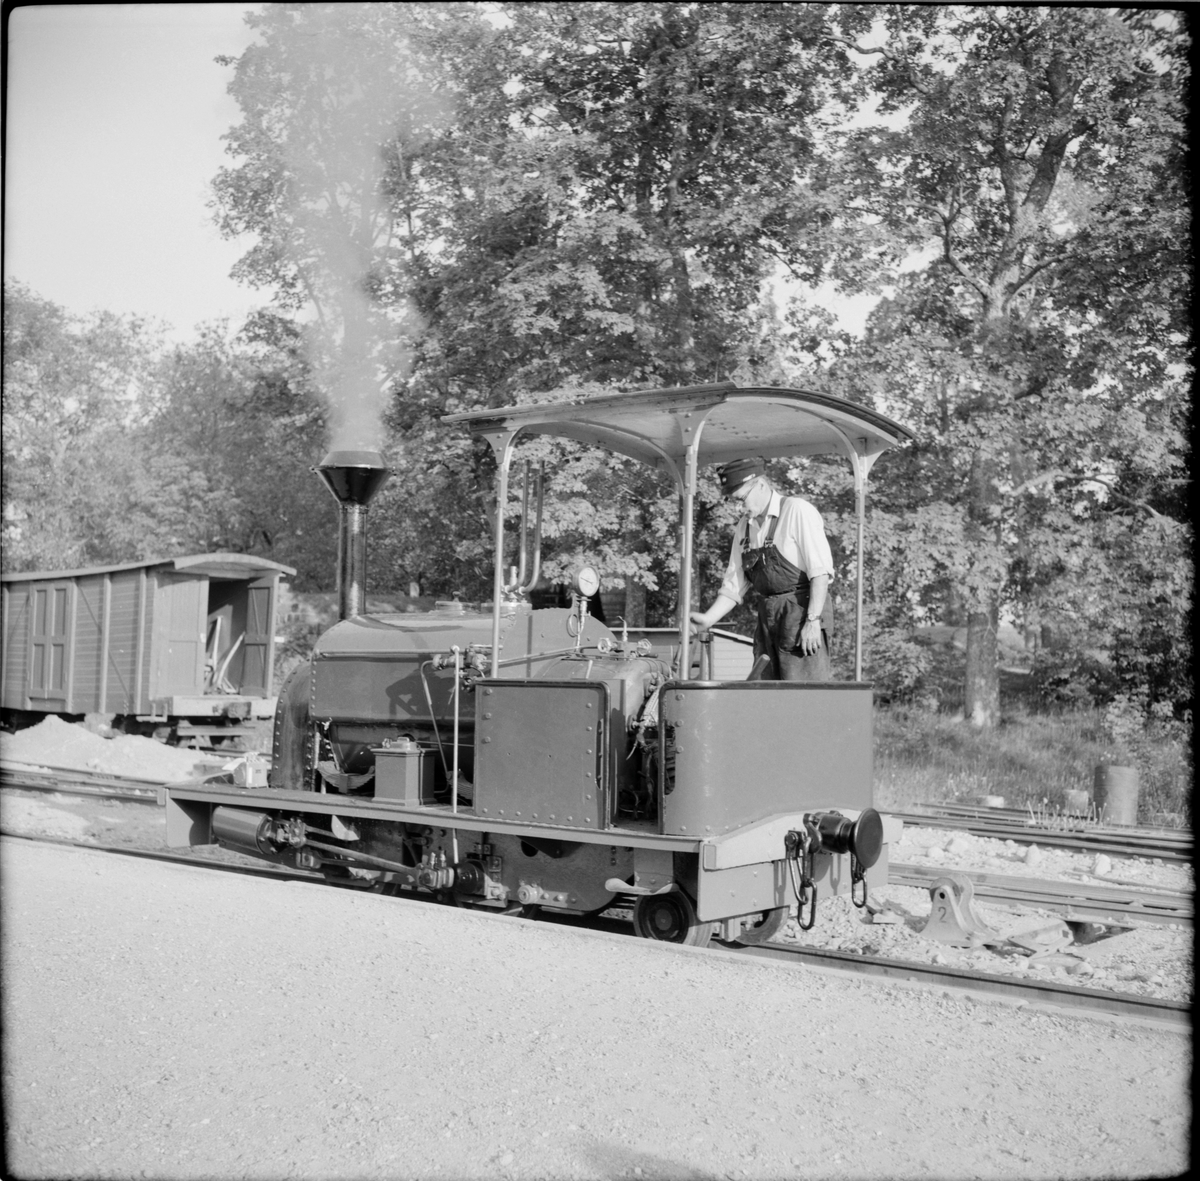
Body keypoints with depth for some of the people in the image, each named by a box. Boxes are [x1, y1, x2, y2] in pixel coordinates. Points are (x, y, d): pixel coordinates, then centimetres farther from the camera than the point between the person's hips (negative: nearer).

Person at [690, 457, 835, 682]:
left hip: (802, 612, -7)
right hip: (768, 619, 7)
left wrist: (813, 620, -20)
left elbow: (820, 570, -14)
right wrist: (708, 619, 0)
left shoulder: (797, 511, -8)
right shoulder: (745, 526, 13)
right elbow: (734, 585, 14)